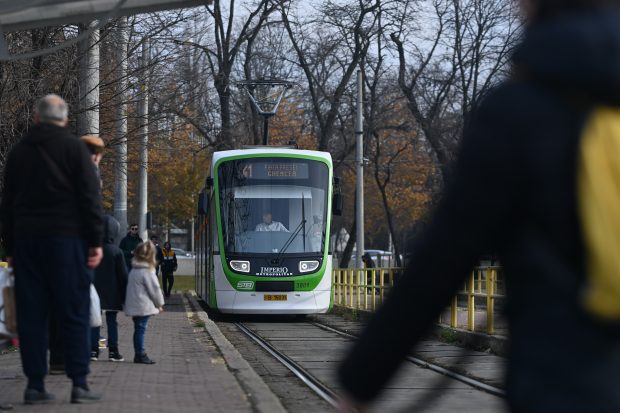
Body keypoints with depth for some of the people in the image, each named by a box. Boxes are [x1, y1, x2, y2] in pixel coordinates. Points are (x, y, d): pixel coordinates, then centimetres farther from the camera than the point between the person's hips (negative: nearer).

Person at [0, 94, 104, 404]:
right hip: (65, 238, -4)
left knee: (31, 314, 5)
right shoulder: (73, 147, 0)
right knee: (73, 312, -2)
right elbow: (90, 197, -6)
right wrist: (96, 241, -5)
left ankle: (35, 385, 2)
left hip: (26, 239, 4)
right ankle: (79, 384, -6)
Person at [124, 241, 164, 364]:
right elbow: (154, 288, -11)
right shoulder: (147, 271, -14)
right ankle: (140, 354, -4)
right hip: (144, 307, -8)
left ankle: (139, 354, 16)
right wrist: (159, 303, 3)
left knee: (139, 329, 12)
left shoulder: (133, 270, 13)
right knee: (140, 329, -6)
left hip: (134, 306, 8)